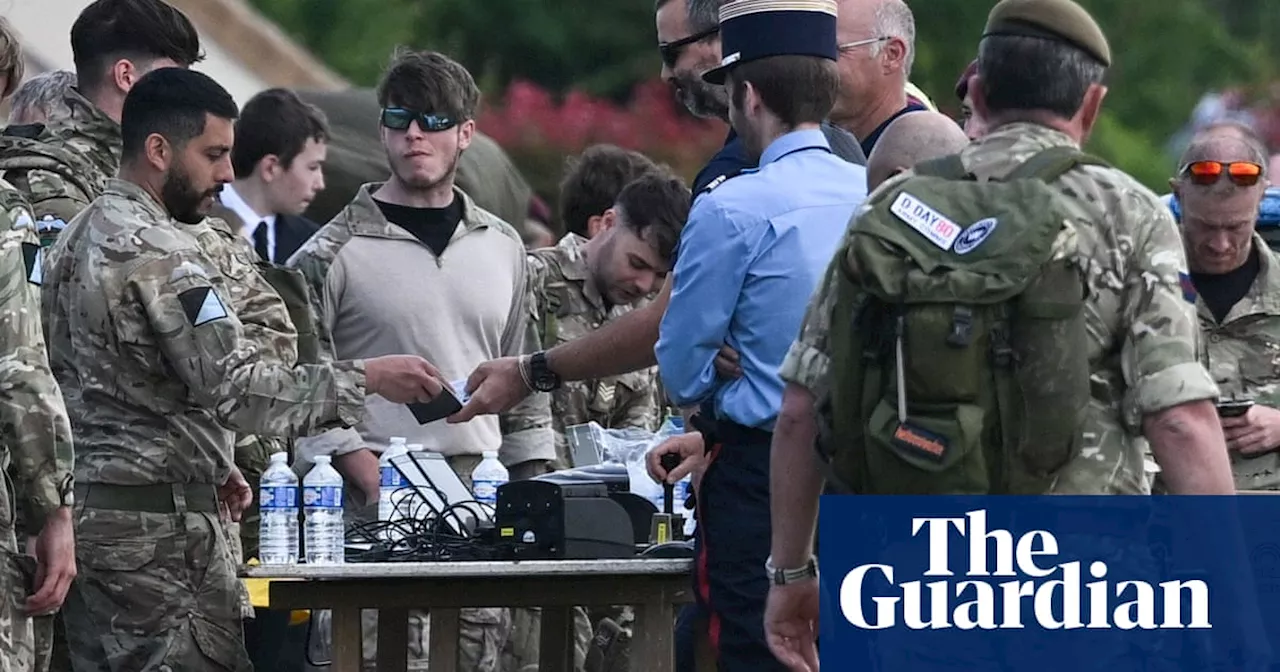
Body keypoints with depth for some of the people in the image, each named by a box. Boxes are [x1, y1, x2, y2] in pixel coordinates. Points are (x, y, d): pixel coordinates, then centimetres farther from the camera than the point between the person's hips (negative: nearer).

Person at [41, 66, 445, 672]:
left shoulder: (79, 237, 16)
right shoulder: (159, 253, -16)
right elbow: (238, 388, -22)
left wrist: (207, 464, 20)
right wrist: (366, 379, -17)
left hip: (86, 505, 10)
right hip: (158, 522, -10)